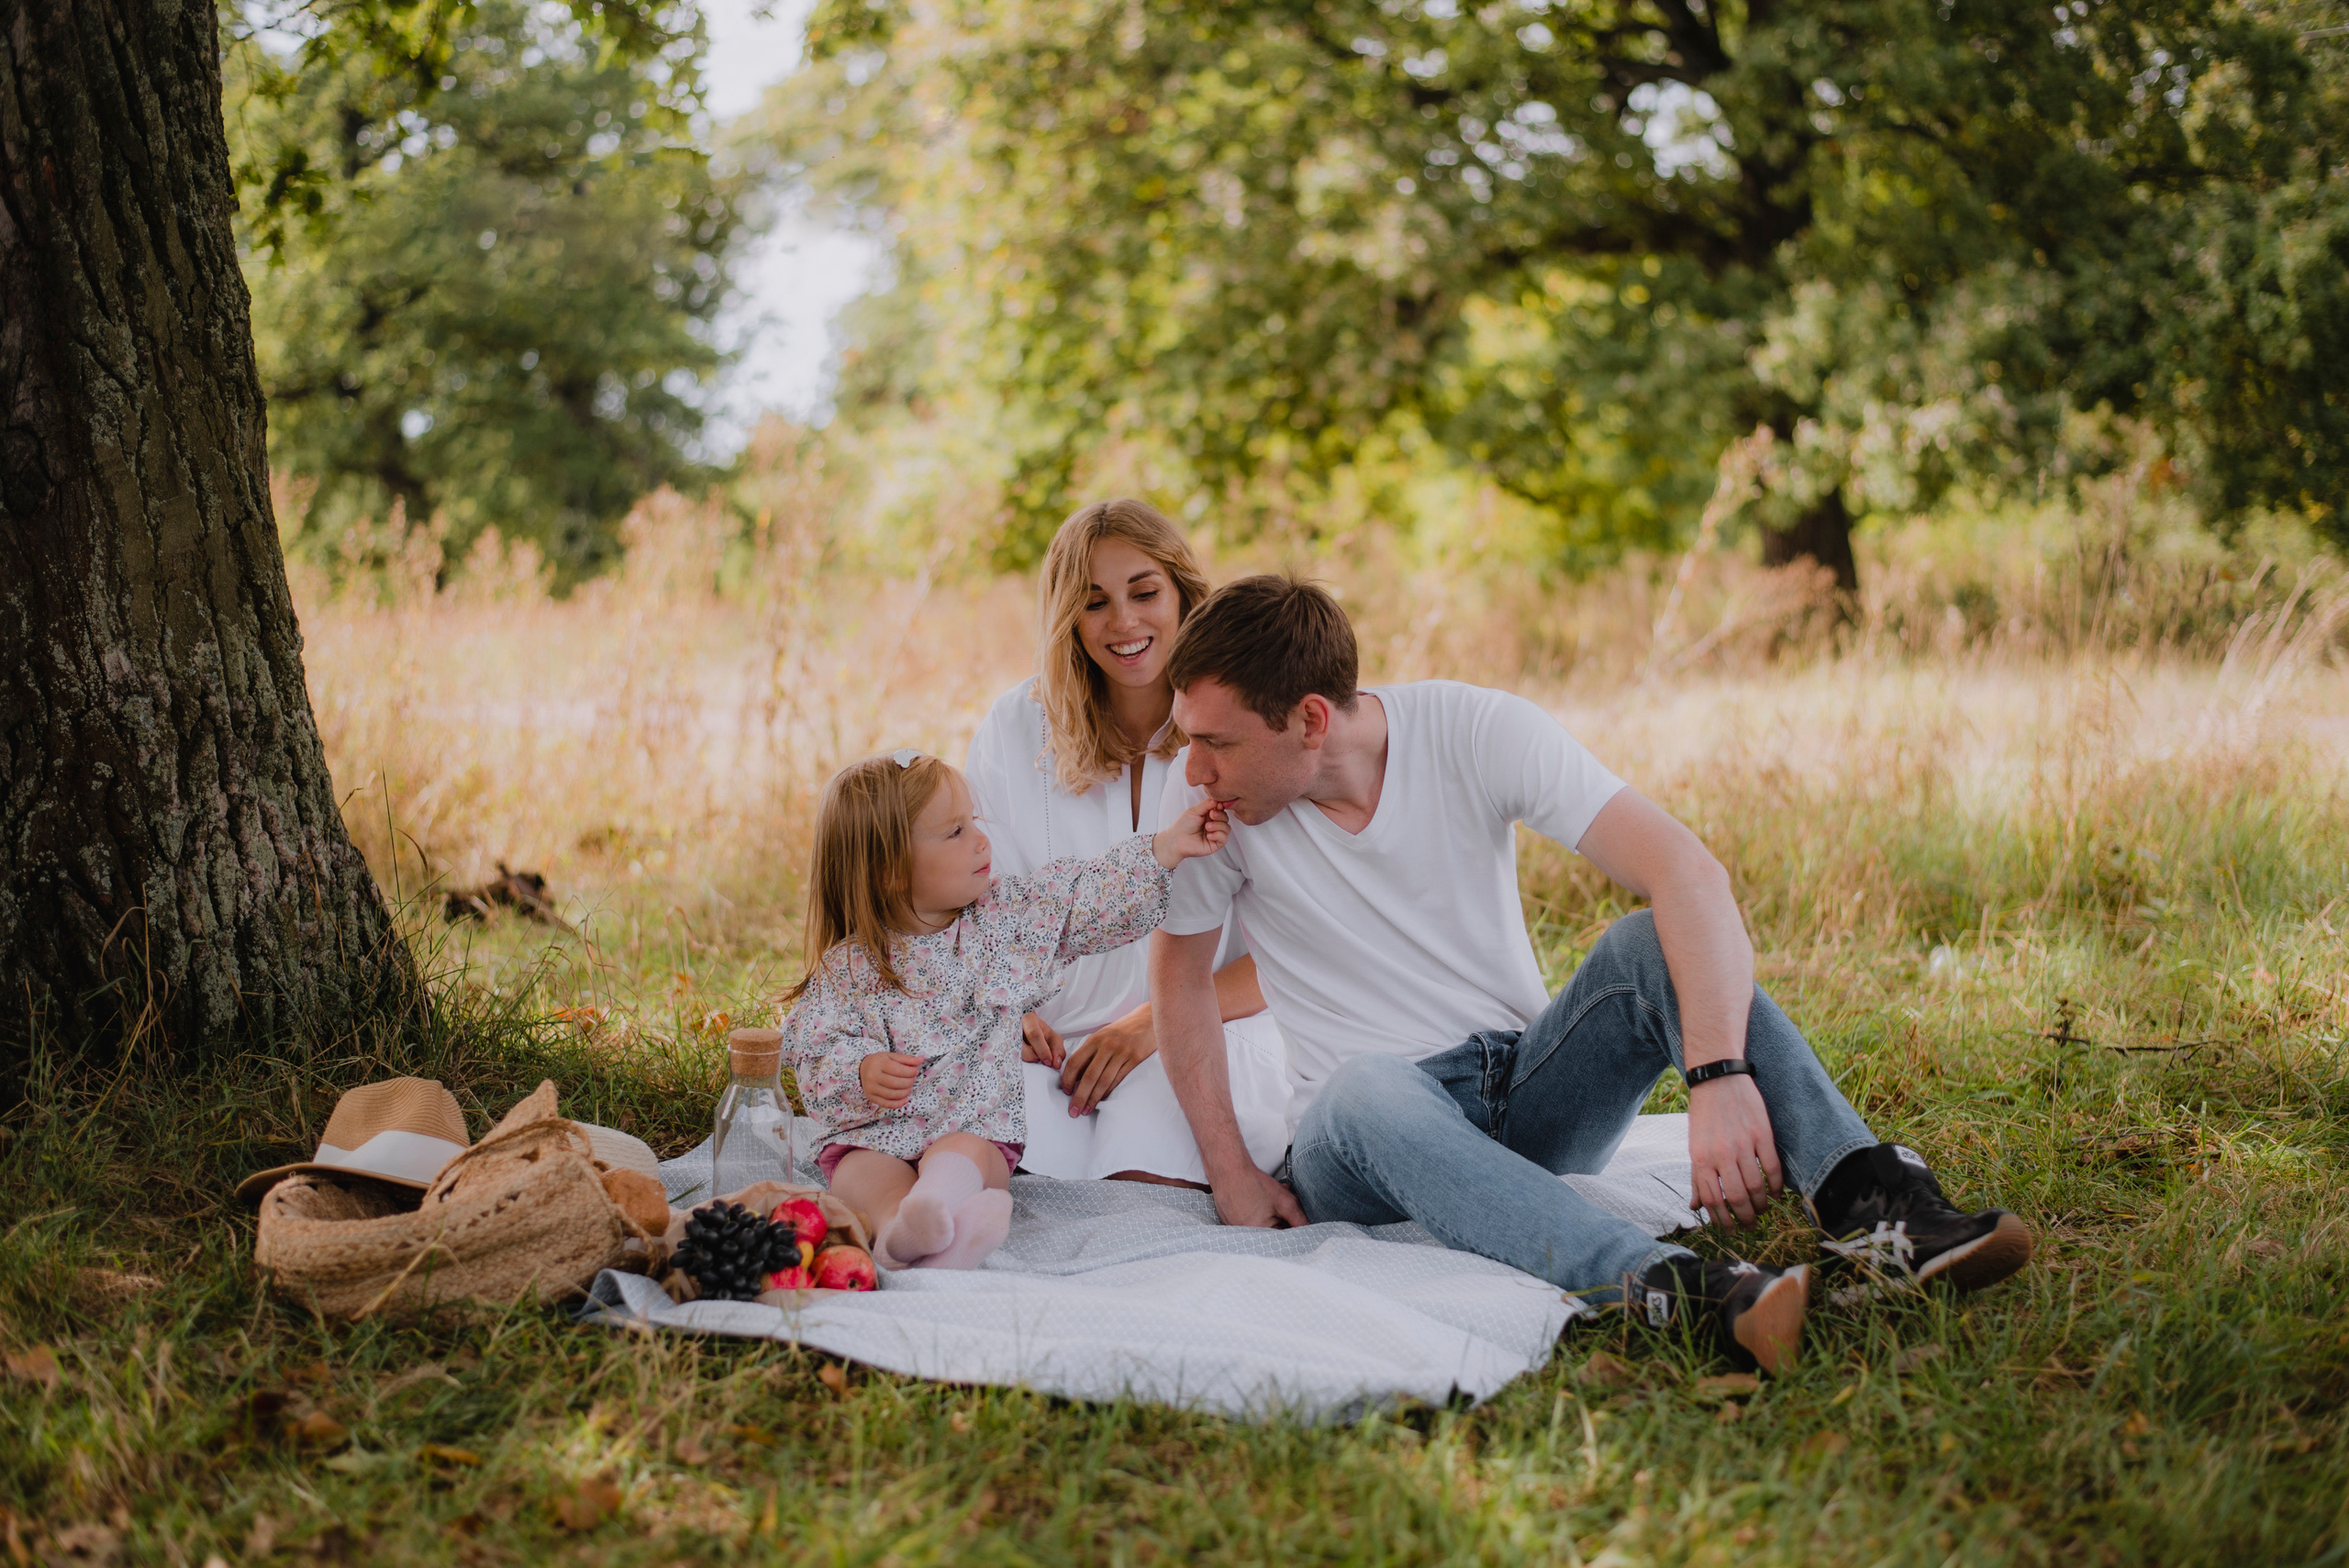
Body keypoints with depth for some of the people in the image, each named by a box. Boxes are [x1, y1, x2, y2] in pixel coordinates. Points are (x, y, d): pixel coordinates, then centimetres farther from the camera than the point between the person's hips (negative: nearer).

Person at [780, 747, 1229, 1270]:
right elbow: (815, 1056, -1)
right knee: (867, 1177, -32)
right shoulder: (848, 966, -2)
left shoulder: (1005, 919, 6)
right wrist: (861, 1072, -22)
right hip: (874, 1138, 0)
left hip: (976, 1131, 0)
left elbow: (1091, 899, 6)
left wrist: (1169, 845, 1)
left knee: (962, 1155, -33)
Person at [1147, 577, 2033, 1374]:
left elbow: (1690, 875, -24)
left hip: (1528, 1096, 1)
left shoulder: (1477, 731, -14)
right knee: (1369, 1089, -38)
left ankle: (1873, 1202, -42)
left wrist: (1718, 1075, -39)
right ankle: (1667, 1287, -58)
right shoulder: (1214, 802, -10)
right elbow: (1181, 971, 4)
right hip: (1357, 1143, -1)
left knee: (1656, 942, -27)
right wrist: (1231, 1172, -4)